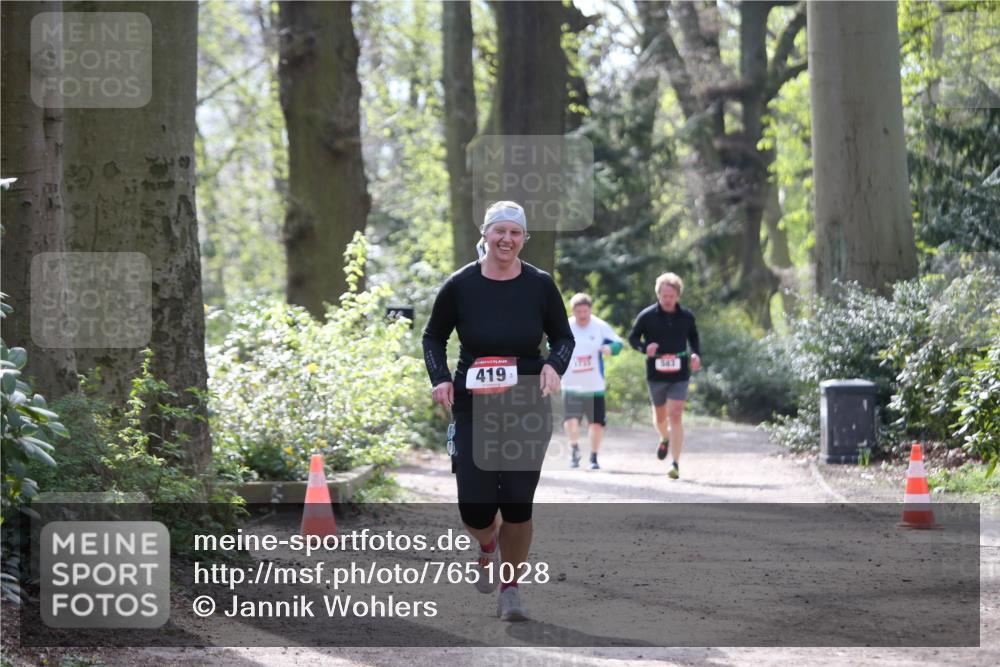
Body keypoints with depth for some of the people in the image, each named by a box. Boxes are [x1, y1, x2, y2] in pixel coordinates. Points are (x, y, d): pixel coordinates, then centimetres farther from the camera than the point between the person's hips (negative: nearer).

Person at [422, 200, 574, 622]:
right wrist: (440, 378, -7)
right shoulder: (460, 286, -3)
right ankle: (488, 546, 33)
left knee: (517, 505, -2)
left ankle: (510, 588, 17)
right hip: (473, 410, 0)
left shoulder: (540, 285, -1)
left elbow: (563, 338, 10)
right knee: (475, 510, -5)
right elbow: (433, 337, 10)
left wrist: (554, 366, -11)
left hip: (528, 411, 0)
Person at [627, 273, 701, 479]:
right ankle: (665, 439, 50)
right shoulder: (647, 315, -5)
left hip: (679, 375, -1)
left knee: (676, 416, -12)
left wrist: (695, 354, -4)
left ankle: (675, 463, -10)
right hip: (656, 375, 1)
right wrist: (644, 348, -17)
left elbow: (693, 338, 16)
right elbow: (632, 337, 4)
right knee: (660, 416, 15)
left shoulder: (686, 316, 0)